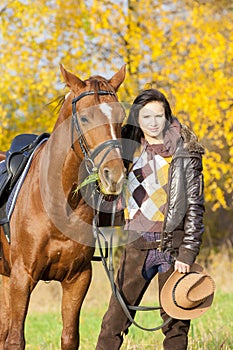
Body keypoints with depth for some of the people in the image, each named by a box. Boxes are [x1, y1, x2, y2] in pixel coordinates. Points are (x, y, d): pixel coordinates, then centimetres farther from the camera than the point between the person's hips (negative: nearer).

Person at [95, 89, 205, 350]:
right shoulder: (128, 149, 8)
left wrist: (187, 253, -10)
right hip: (137, 244, 3)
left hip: (173, 242, -3)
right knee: (116, 318, 0)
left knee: (176, 321, 0)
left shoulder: (185, 152, -2)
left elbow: (195, 205, -4)